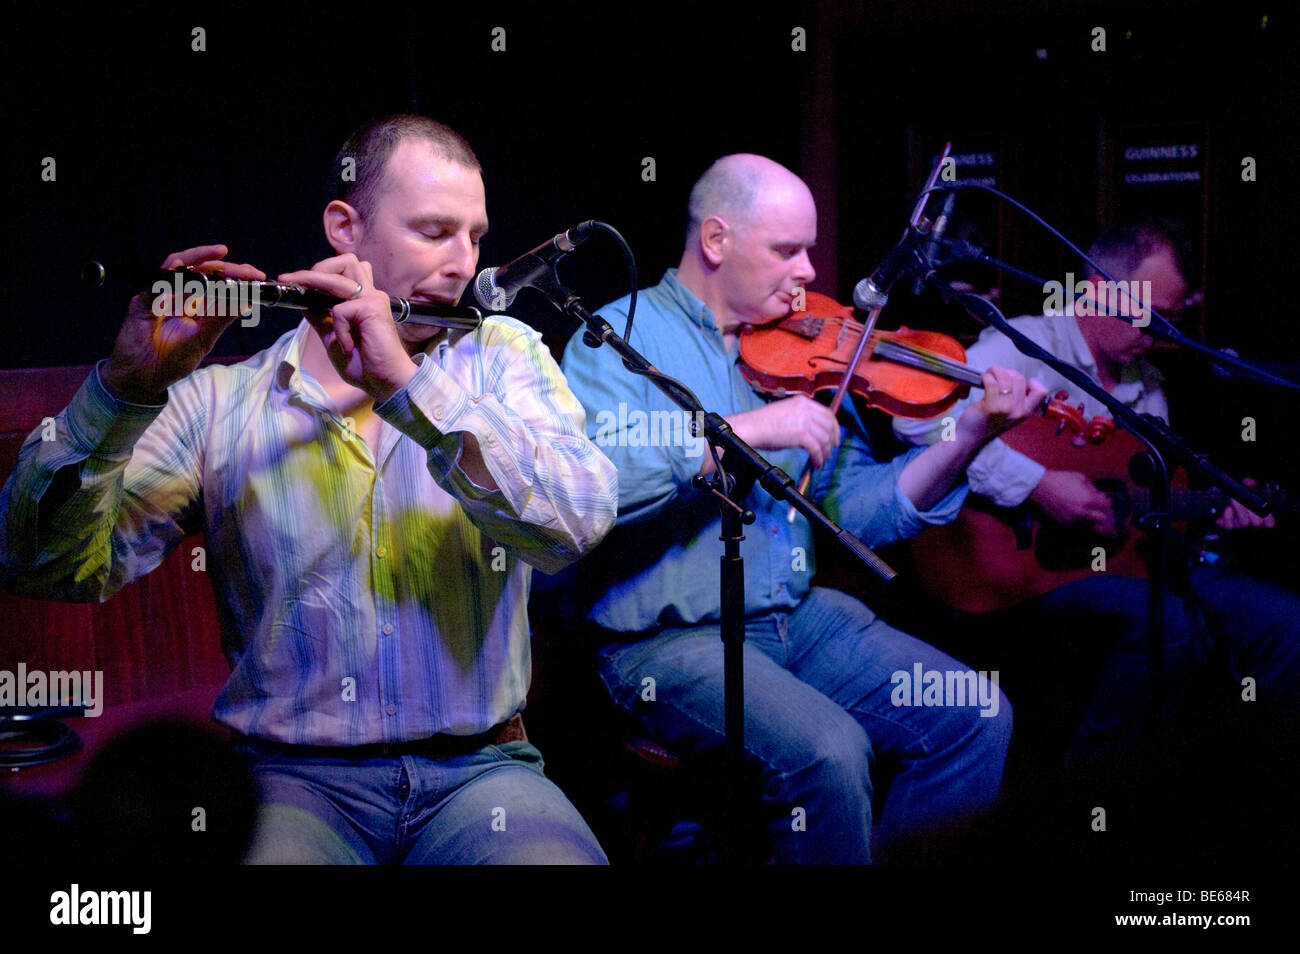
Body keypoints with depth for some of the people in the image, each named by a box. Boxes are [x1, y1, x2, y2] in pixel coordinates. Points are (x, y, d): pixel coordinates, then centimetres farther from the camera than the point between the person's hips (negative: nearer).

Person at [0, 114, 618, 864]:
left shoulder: (502, 356, 9)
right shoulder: (217, 402, 5)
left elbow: (581, 518, -11)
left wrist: (403, 383, -20)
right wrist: (129, 388, -20)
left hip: (478, 769, 2)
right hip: (294, 774, -1)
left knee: (556, 857, -29)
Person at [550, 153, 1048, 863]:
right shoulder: (620, 338, -4)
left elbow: (855, 509, 8)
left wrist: (969, 436, -4)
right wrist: (746, 429, -24)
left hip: (799, 617, 6)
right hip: (669, 639, -6)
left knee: (978, 718, -7)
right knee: (830, 751, -29)